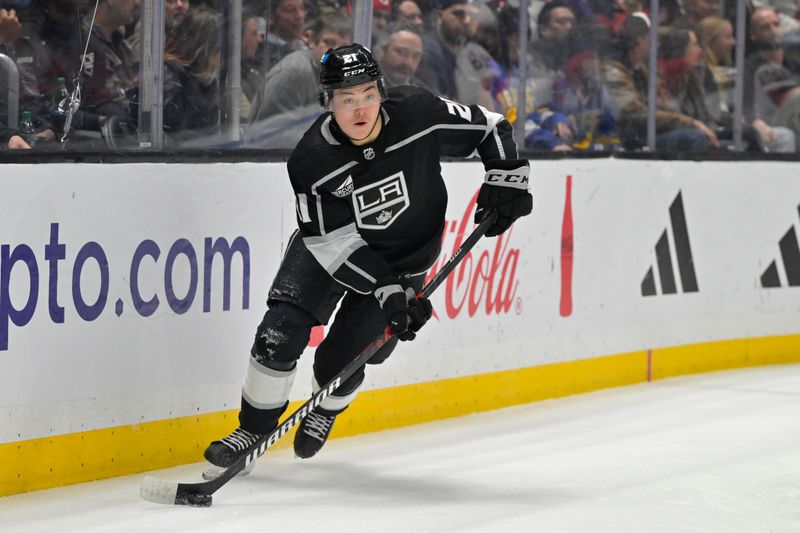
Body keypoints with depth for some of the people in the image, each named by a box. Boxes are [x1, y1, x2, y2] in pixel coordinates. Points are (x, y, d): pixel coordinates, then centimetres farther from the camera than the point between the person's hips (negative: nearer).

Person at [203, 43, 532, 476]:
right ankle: (254, 430, 8)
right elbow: (333, 241, -25)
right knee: (278, 337, -14)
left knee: (338, 363, -3)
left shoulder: (418, 114, -24)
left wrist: (507, 179, -15)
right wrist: (389, 292, -31)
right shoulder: (312, 160, -27)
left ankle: (325, 412, 33)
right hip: (327, 248, 0)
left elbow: (489, 128, -7)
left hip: (401, 259, 0)